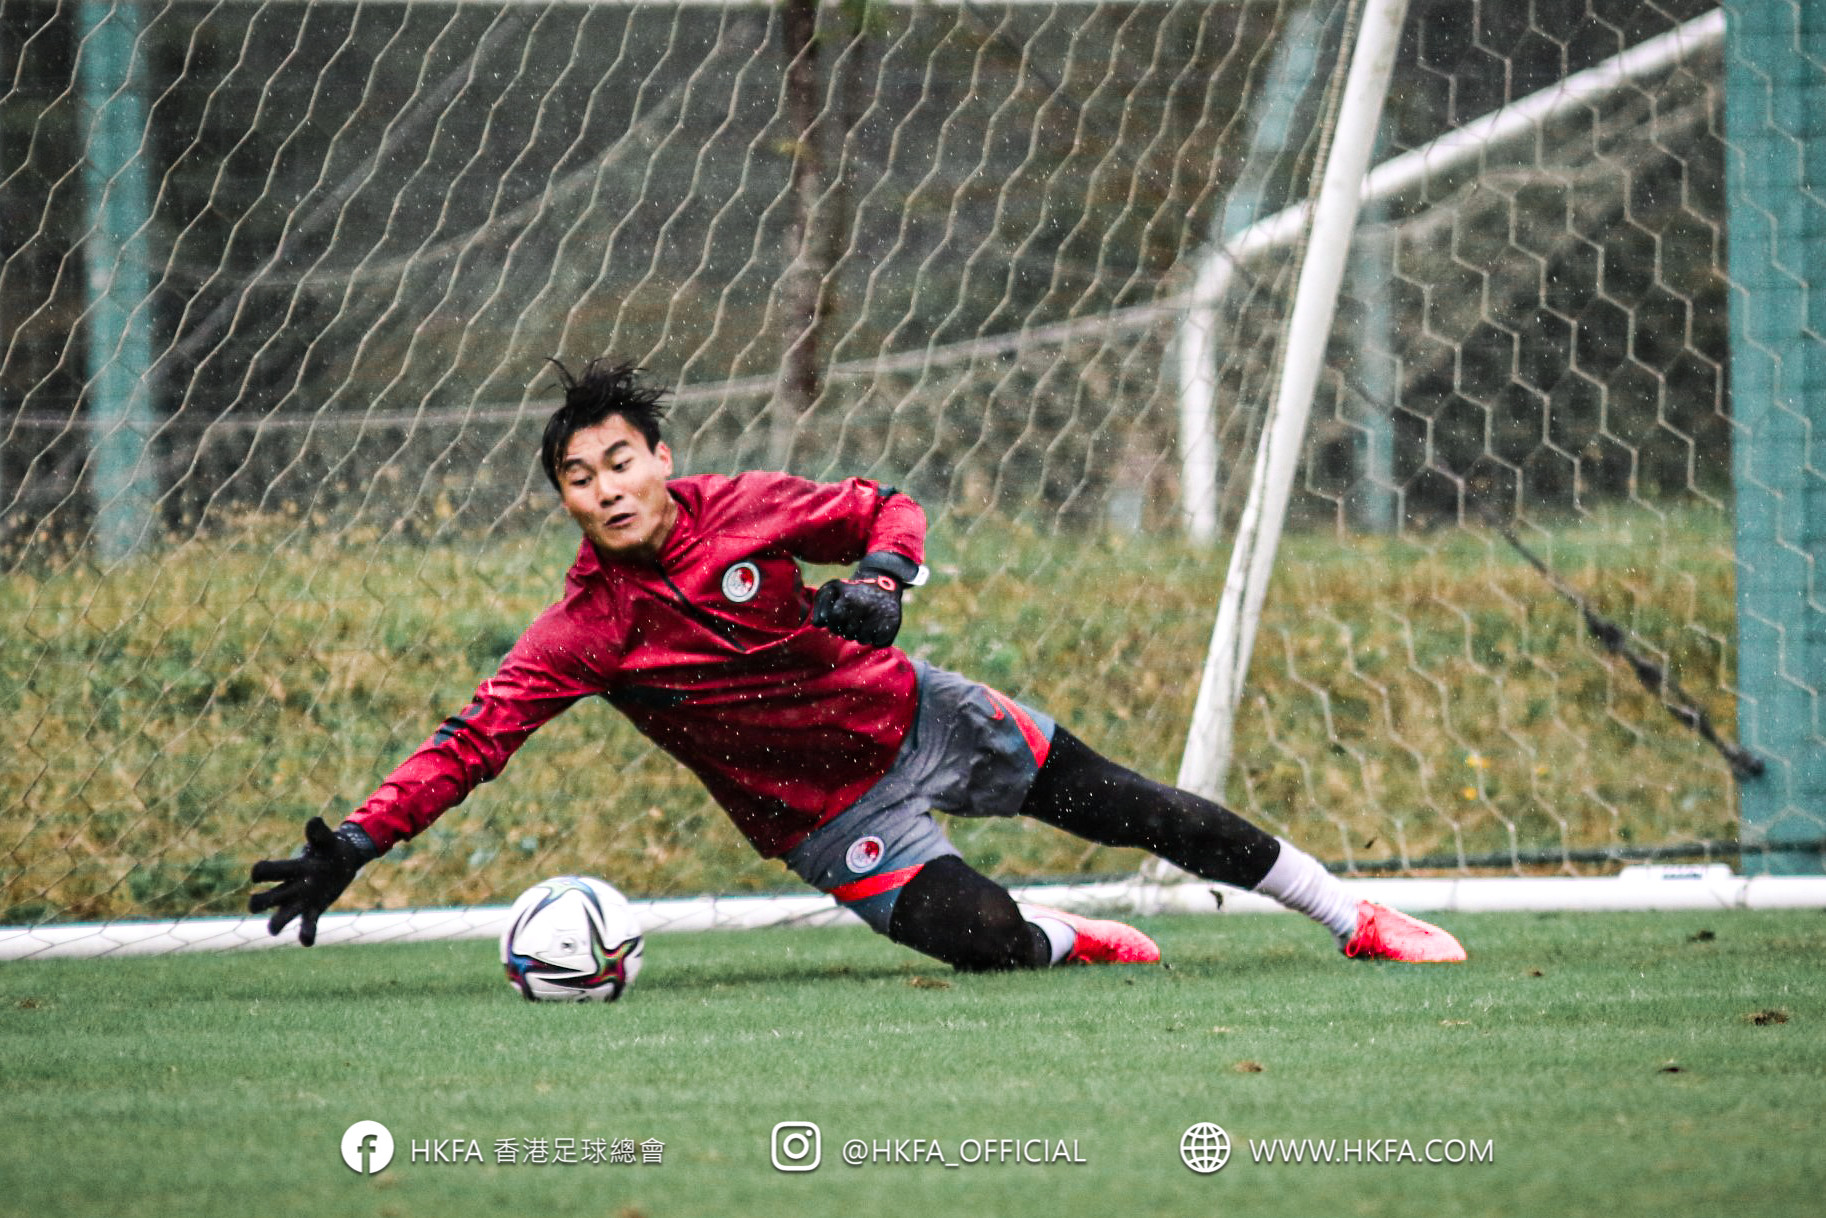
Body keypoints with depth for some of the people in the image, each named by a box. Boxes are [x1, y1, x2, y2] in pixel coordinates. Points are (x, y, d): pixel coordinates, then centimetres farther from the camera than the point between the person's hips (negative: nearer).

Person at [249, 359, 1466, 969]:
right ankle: (1078, 940, 16)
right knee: (987, 939, -23)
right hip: (832, 818, -2)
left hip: (912, 716, 2)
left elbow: (886, 507, -1)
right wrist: (356, 842, -29)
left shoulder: (738, 511, -13)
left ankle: (1351, 916, 20)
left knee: (1125, 806, 3)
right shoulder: (586, 630, -18)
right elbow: (476, 738, -20)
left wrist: (881, 577, -24)